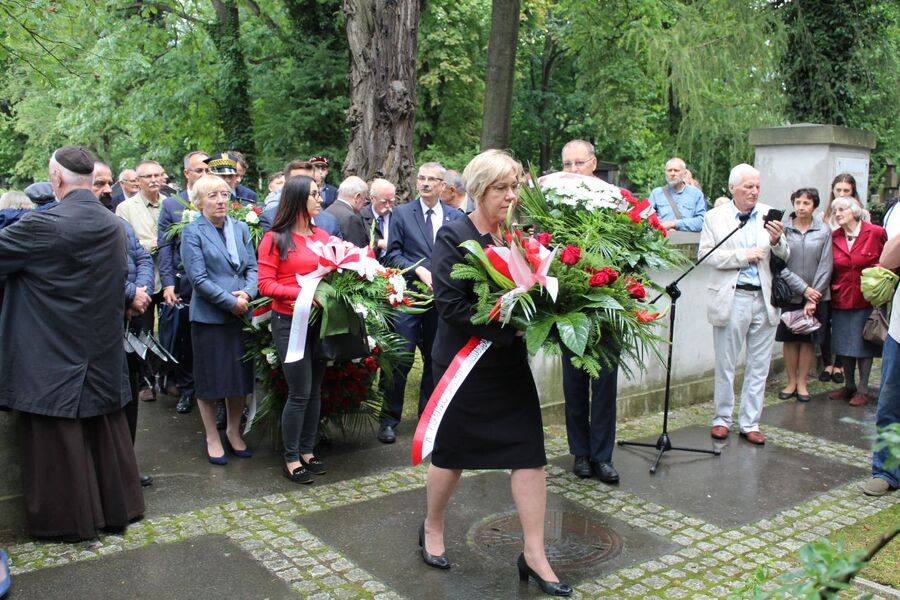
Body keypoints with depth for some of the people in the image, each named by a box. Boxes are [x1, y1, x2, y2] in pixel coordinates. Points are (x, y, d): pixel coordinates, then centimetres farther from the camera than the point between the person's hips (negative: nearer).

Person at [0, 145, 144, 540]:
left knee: (58, 441, 6)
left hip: (53, 357, -6)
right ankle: (116, 508, 27)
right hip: (103, 352, 6)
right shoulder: (113, 225, 2)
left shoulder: (44, 225, -19)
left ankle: (70, 520, 17)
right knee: (106, 433, 16)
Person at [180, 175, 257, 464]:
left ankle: (233, 432, 31)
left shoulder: (240, 228, 7)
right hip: (209, 317, -4)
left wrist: (247, 293, -13)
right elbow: (198, 278, -13)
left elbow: (252, 267, 6)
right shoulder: (192, 232, -7)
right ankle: (212, 438, 24)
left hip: (241, 314, 4)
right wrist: (231, 301, -16)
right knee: (210, 379, 7)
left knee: (241, 376, 12)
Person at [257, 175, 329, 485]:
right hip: (289, 321, -5)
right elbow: (265, 284, -10)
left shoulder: (323, 236, 8)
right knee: (300, 392, -3)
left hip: (320, 319, 5)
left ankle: (307, 450, 24)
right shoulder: (275, 238, -6)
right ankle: (291, 458, 12)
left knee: (315, 389, 10)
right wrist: (302, 293, -21)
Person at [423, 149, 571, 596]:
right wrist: (509, 328, -22)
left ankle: (534, 555, 12)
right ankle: (432, 529, 36)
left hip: (511, 364, 5)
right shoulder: (454, 237, -12)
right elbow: (450, 305, -21)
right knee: (452, 453, 11)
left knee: (530, 454, 1)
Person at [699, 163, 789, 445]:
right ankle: (722, 418, 23)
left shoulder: (769, 215, 6)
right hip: (732, 298, -3)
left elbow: (785, 257, 8)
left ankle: (750, 423, 20)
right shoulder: (715, 217, 0)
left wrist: (777, 241, -13)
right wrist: (743, 255, -15)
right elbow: (705, 254, -8)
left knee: (759, 366, 9)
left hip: (765, 299, 3)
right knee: (725, 365, 8)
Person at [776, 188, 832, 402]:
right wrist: (803, 289, -13)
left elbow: (825, 267, -3)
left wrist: (813, 298, -9)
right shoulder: (783, 229, -4)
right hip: (789, 294, 0)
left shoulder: (824, 231, -1)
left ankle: (802, 383, 18)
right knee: (790, 339, 6)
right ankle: (791, 382, 18)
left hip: (816, 296, 1)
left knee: (808, 340, 7)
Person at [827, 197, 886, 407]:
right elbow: (831, 270, 7)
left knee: (863, 345, 4)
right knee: (843, 346, 10)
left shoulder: (876, 233, -7)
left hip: (866, 300, -3)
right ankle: (849, 386, 25)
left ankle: (862, 389, 15)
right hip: (841, 301, 4)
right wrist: (831, 293, 0)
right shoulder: (834, 237, 2)